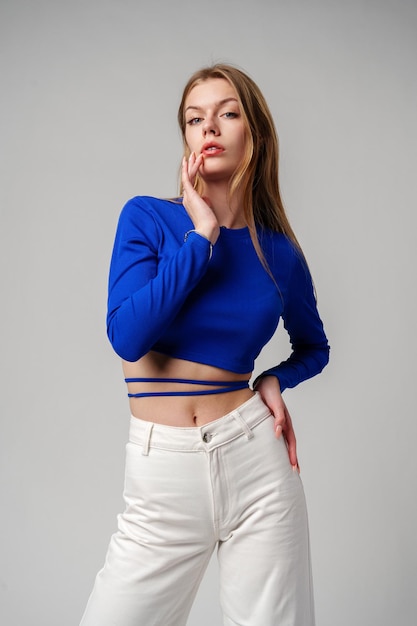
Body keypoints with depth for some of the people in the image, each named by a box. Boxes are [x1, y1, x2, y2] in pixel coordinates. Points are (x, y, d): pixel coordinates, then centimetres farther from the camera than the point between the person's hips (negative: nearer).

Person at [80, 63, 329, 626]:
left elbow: (313, 348, 20)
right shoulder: (149, 218, -2)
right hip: (162, 473, -1)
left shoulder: (280, 254, 2)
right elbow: (127, 337, -17)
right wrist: (203, 234, -14)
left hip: (255, 459, 2)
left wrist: (274, 382, -1)